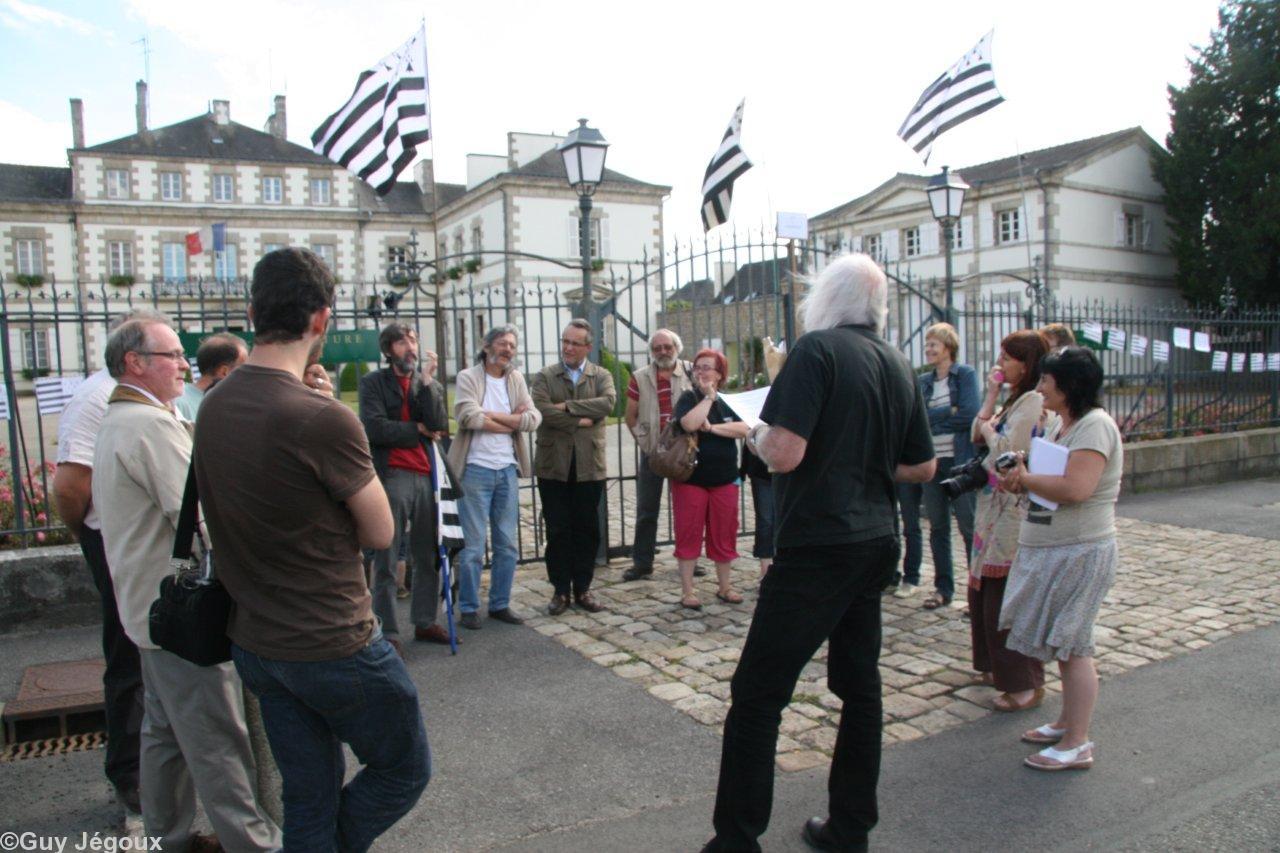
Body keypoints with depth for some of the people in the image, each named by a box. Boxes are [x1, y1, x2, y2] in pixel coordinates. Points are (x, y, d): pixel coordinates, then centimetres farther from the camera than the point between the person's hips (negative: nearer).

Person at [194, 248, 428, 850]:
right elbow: (380, 533, -12)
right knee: (403, 769, 17)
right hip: (333, 646, -8)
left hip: (254, 643, 8)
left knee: (308, 800, 20)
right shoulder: (323, 418, -23)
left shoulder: (212, 408, 0)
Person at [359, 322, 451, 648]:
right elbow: (374, 428, -10)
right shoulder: (373, 382, 4)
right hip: (392, 476, -4)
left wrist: (427, 381, -7)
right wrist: (417, 430, -3)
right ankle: (387, 632, 7)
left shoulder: (430, 384, 14)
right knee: (386, 560, -1)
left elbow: (439, 428, -2)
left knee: (428, 556, 10)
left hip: (426, 476, 4)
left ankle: (425, 621, 23)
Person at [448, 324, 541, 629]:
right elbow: (468, 416, -19)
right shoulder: (468, 377, -2)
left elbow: (533, 419, -3)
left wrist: (492, 415, -11)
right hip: (476, 469, -5)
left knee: (507, 544, 10)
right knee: (473, 545, 0)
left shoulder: (516, 379, 11)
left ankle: (500, 603, 23)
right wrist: (513, 420, -10)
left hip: (507, 469, 5)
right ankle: (469, 608, 13)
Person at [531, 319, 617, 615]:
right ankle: (560, 590, 15)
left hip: (589, 465, 1)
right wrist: (580, 421, -12)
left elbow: (608, 403, -13)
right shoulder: (544, 376, 5)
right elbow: (541, 409, -13)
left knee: (587, 530, 7)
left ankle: (583, 589, 19)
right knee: (558, 531, 4)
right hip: (554, 465, -1)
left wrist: (568, 406, -15)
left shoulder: (601, 376, 8)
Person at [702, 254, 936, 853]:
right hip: (877, 541, 9)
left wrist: (757, 434, -2)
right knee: (859, 683, 16)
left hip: (818, 546, -8)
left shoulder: (818, 349, -13)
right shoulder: (900, 367, 10)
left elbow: (784, 453, -23)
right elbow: (922, 468, 16)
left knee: (756, 694, -2)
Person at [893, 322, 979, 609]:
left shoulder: (966, 374, 0)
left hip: (960, 461, -5)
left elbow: (970, 415, -12)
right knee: (938, 527, 9)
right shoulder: (923, 381, 12)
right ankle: (943, 588, 17)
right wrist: (948, 413, -11)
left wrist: (931, 417, -5)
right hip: (931, 461, 5)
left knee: (969, 526, -1)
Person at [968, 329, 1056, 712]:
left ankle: (1025, 684, 7)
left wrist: (988, 428, -5)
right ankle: (1001, 667, 30)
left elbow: (1007, 451, -24)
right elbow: (978, 437, 11)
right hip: (997, 505, 10)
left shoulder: (1034, 401, -16)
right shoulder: (1017, 399, 16)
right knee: (985, 591, 17)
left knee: (1005, 596, -4)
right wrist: (991, 396, 5)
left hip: (1015, 510, -10)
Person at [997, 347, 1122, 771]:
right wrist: (1021, 480, -1)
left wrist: (1026, 478, -16)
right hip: (1050, 550, 10)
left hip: (1078, 553, -10)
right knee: (1062, 642, 17)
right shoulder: (1065, 424, 13)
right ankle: (1067, 723, 30)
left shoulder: (1094, 426, -18)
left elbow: (1076, 488, -30)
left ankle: (1077, 745, 7)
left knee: (1071, 645, -3)